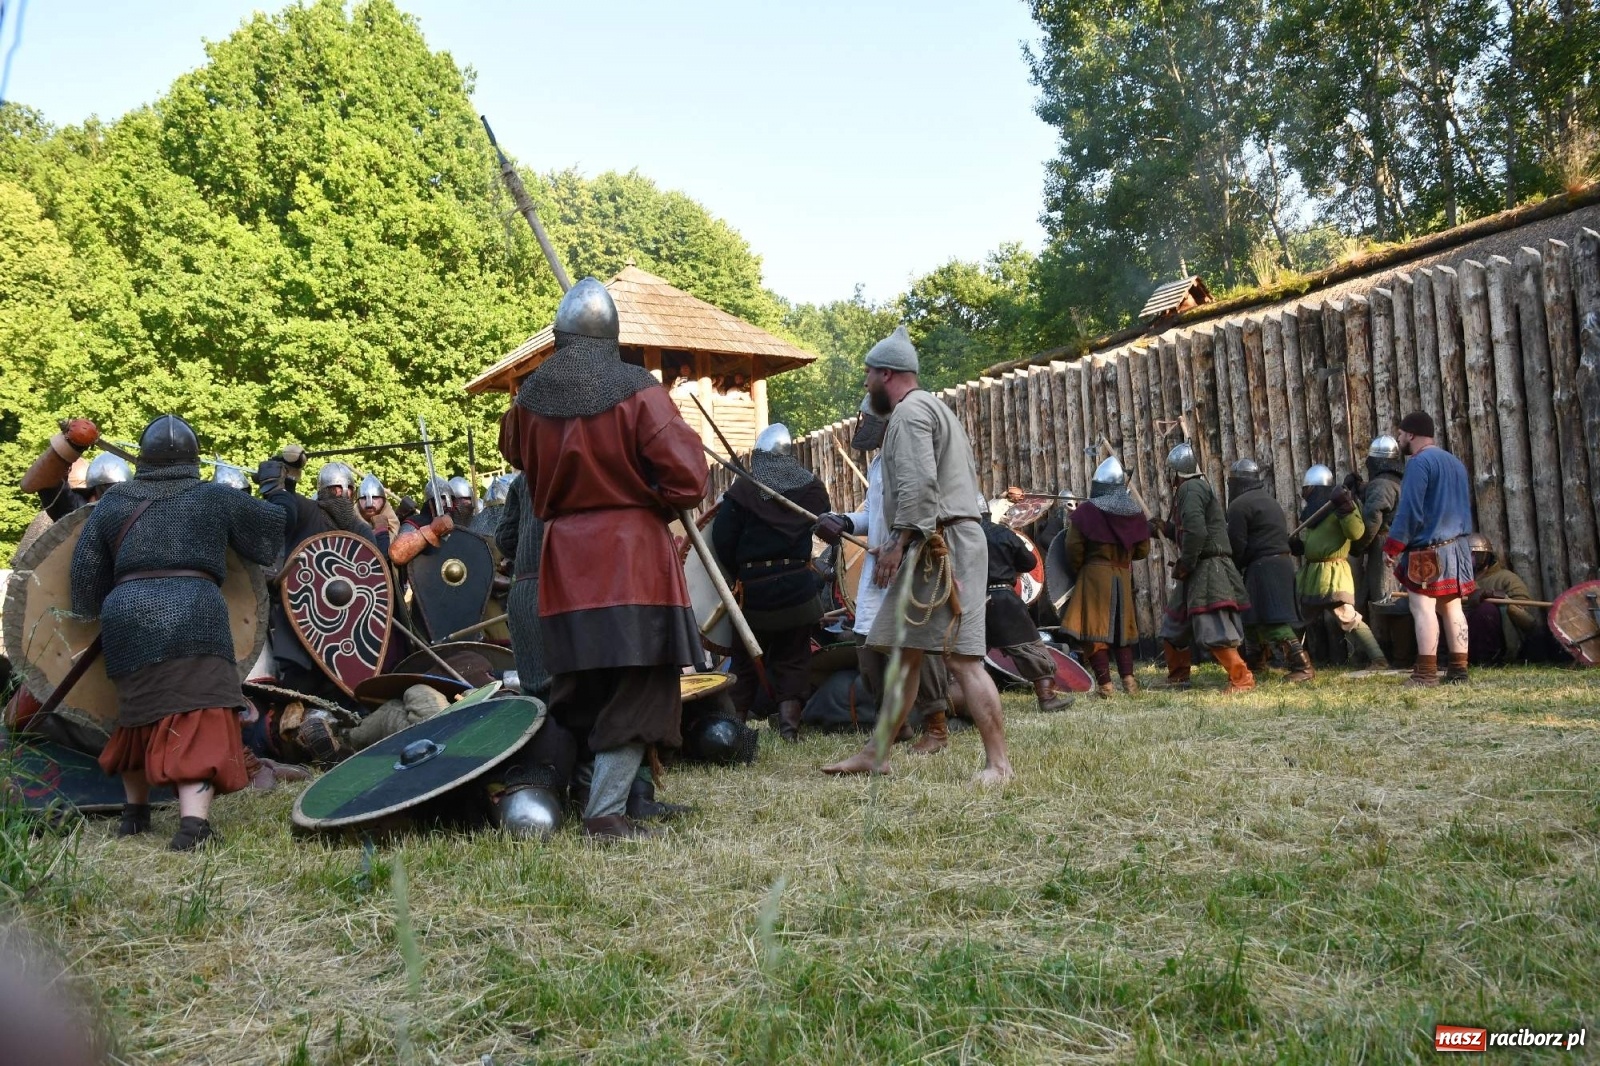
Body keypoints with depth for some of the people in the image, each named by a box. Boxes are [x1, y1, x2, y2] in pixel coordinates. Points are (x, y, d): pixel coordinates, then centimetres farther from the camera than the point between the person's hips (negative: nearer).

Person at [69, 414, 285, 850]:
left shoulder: (113, 502, 16)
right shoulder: (216, 498, 9)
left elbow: (86, 573, 16)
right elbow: (275, 523, 20)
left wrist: (105, 613, 31)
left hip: (127, 618, 4)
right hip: (195, 615, -3)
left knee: (139, 713, 21)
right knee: (199, 717, -9)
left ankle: (135, 812, 35)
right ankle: (193, 822, -24)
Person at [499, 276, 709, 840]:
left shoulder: (528, 399, 4)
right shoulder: (637, 391, -10)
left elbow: (516, 452, 26)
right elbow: (688, 478, -13)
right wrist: (646, 503, 4)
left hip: (564, 561, 5)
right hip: (633, 557, -4)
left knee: (580, 688, 17)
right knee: (638, 688, 2)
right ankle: (606, 812, 1)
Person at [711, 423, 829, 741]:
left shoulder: (743, 488, -6)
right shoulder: (812, 487, 2)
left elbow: (722, 538, -7)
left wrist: (739, 573, 6)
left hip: (754, 587, -1)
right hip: (798, 584, 1)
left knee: (746, 659, 10)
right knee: (793, 657, 9)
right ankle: (789, 723, 2)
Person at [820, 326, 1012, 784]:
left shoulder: (909, 411, -8)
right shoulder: (932, 408, 24)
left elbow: (919, 484, -20)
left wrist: (898, 544, -15)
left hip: (937, 546, -11)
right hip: (938, 545, 11)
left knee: (961, 657, -11)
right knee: (904, 652, 12)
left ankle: (998, 764, -8)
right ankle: (876, 754, 19)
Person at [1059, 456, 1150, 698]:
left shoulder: (1085, 511, -9)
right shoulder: (1136, 513, 3)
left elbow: (1074, 549, -10)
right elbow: (1143, 550, 7)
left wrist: (1077, 571, 7)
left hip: (1094, 576, -4)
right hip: (1123, 576, 5)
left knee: (1094, 630, 0)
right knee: (1122, 627, 17)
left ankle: (1104, 684, -4)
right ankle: (1128, 678, 11)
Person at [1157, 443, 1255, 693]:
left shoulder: (1190, 488, -12)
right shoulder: (1198, 488, 19)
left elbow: (1196, 532, -24)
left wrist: (1184, 565, -16)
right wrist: (1165, 528, 26)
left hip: (1206, 569, -11)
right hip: (1200, 570, 11)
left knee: (1212, 629, -13)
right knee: (1174, 627, 17)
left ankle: (1242, 678, -10)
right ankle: (1178, 677, 27)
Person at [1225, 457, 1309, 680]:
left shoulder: (1240, 505, -9)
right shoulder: (1268, 500, 22)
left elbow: (1237, 545, -14)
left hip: (1263, 566, -10)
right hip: (1281, 561, 10)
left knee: (1271, 620, -12)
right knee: (1254, 615, 20)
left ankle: (1302, 665, -18)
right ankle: (1255, 662, 29)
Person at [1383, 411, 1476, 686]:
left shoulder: (1419, 462, -12)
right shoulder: (1455, 462, 18)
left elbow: (1409, 511, -17)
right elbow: (1464, 506, 23)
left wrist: (1392, 547, -13)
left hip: (1428, 549, -9)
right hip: (1458, 546, 9)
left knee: (1423, 607, -8)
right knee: (1452, 607, 10)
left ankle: (1426, 672, -11)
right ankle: (1459, 669, 11)